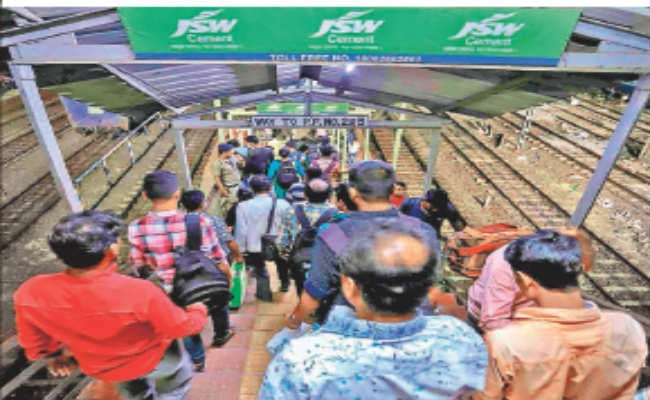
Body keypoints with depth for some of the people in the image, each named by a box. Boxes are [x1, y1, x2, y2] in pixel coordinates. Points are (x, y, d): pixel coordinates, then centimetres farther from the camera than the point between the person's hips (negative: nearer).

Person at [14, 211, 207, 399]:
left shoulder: (29, 293, -29)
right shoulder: (140, 292, -43)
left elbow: (32, 339, -6)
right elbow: (180, 328, -24)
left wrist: (53, 355, 15)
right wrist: (198, 311, -2)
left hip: (97, 368, 5)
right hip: (150, 360, -4)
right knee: (178, 376, 32)